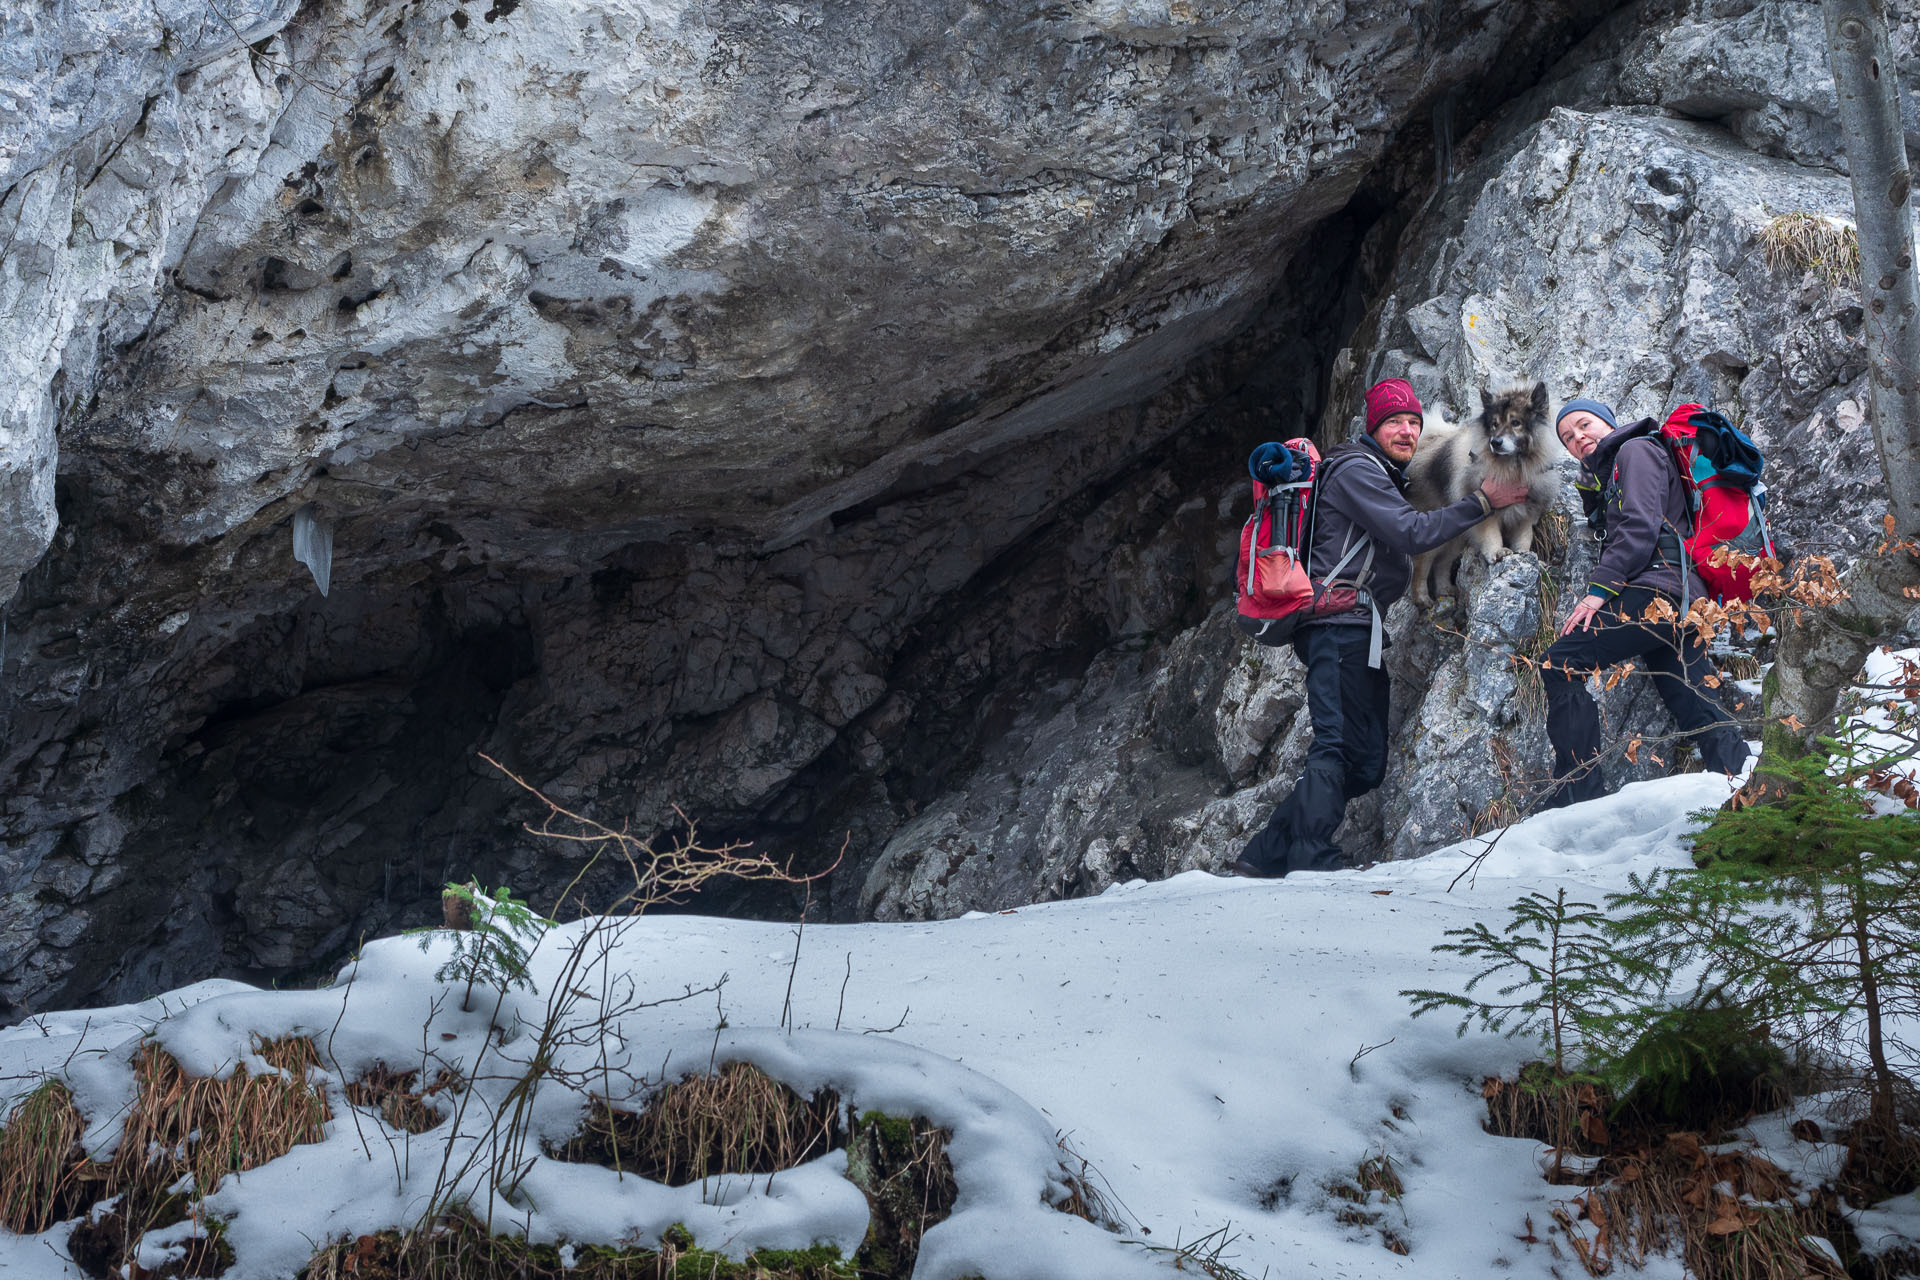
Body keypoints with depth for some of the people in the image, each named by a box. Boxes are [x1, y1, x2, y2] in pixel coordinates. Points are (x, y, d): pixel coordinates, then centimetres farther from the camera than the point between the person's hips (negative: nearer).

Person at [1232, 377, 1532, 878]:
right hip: (1340, 624, -10)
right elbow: (1411, 534, -17)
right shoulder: (1356, 470, -6)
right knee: (1340, 746, -19)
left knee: (1366, 761, 6)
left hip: (1358, 629, 10)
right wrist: (1482, 503, -13)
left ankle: (1267, 855, 5)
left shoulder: (1385, 478, 26)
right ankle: (1310, 861, -24)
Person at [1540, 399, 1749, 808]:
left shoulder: (1636, 450, 4)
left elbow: (1639, 527, -10)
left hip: (1657, 587, -10)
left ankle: (1578, 790, -21)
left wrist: (1599, 589, -16)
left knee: (1561, 663, -16)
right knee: (1698, 711, 4)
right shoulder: (1604, 474, 33)